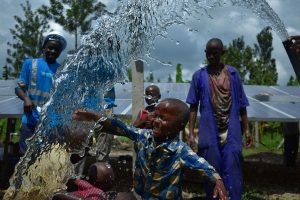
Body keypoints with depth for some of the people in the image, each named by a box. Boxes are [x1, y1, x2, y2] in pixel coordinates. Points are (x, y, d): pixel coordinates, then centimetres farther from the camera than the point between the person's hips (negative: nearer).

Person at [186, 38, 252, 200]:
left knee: (232, 173, 2)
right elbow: (193, 106, 1)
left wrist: (246, 129, 6)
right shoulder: (199, 75, 1)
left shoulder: (232, 73, 4)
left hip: (231, 133, 1)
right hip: (209, 133, 0)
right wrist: (191, 133, -3)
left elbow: (241, 104, 8)